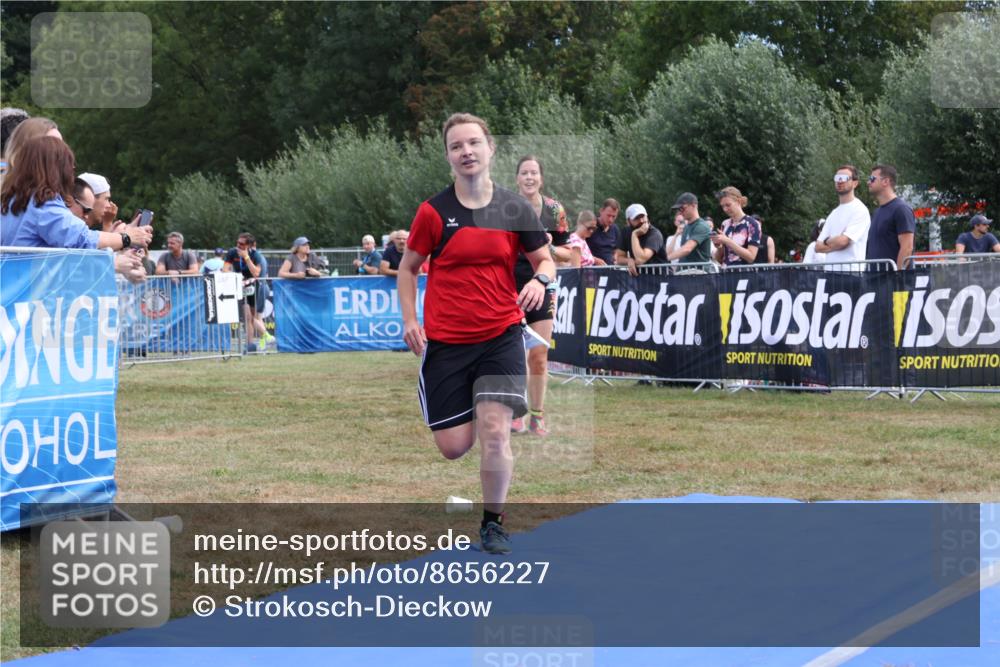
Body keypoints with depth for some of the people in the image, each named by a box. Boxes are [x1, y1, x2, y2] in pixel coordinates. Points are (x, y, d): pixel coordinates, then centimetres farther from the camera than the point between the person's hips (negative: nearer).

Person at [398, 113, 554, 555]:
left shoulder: (515, 209, 1)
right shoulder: (433, 211, -2)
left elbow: (544, 259, 11)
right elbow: (408, 267, 9)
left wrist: (541, 279, -13)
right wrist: (409, 320, -5)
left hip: (500, 336, 0)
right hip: (444, 341, 0)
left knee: (494, 433, -14)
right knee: (453, 446, 0)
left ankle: (493, 522, 6)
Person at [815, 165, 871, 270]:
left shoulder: (860, 210, -5)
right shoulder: (834, 213, 19)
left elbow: (843, 240, -16)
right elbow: (818, 246, 13)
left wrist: (827, 242, 4)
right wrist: (834, 243, -5)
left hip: (851, 271, -7)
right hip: (830, 271, 7)